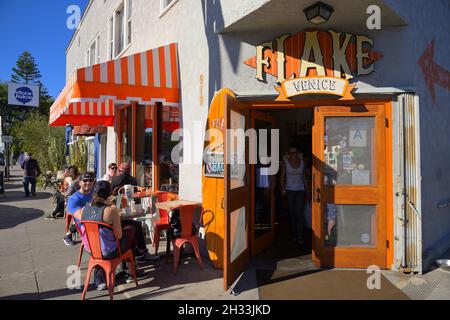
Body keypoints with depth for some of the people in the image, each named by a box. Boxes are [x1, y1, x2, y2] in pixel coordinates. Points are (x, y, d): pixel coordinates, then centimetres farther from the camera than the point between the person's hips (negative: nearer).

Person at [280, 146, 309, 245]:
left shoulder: (302, 162, 3)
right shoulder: (285, 162, -2)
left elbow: (304, 177, 10)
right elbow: (282, 176, 1)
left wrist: (307, 191, 10)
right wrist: (283, 189, -7)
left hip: (300, 190, 0)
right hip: (289, 190, 0)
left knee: (299, 213, -9)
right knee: (292, 213, 6)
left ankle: (300, 237, -5)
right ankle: (294, 235, 18)